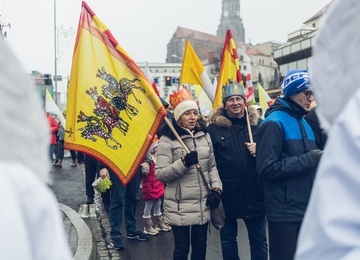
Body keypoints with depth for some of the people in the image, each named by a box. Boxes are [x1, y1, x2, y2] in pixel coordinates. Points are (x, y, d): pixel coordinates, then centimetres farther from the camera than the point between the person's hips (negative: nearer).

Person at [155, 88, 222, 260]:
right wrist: (184, 163, -24)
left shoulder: (204, 136, 8)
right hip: (179, 207, -5)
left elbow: (212, 166, 13)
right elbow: (160, 174, -12)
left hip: (203, 205, 5)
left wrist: (216, 188, -1)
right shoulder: (167, 139, -9)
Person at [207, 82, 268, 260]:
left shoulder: (256, 124, 6)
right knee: (228, 240, 13)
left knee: (259, 240, 13)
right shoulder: (214, 128, -1)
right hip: (227, 194, -1)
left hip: (254, 193, 2)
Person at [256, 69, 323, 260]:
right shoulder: (274, 123, -12)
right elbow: (267, 168, -20)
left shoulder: (304, 123, 14)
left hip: (306, 209, 8)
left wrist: (319, 160, 0)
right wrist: (309, 160, -19)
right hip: (284, 213, -8)